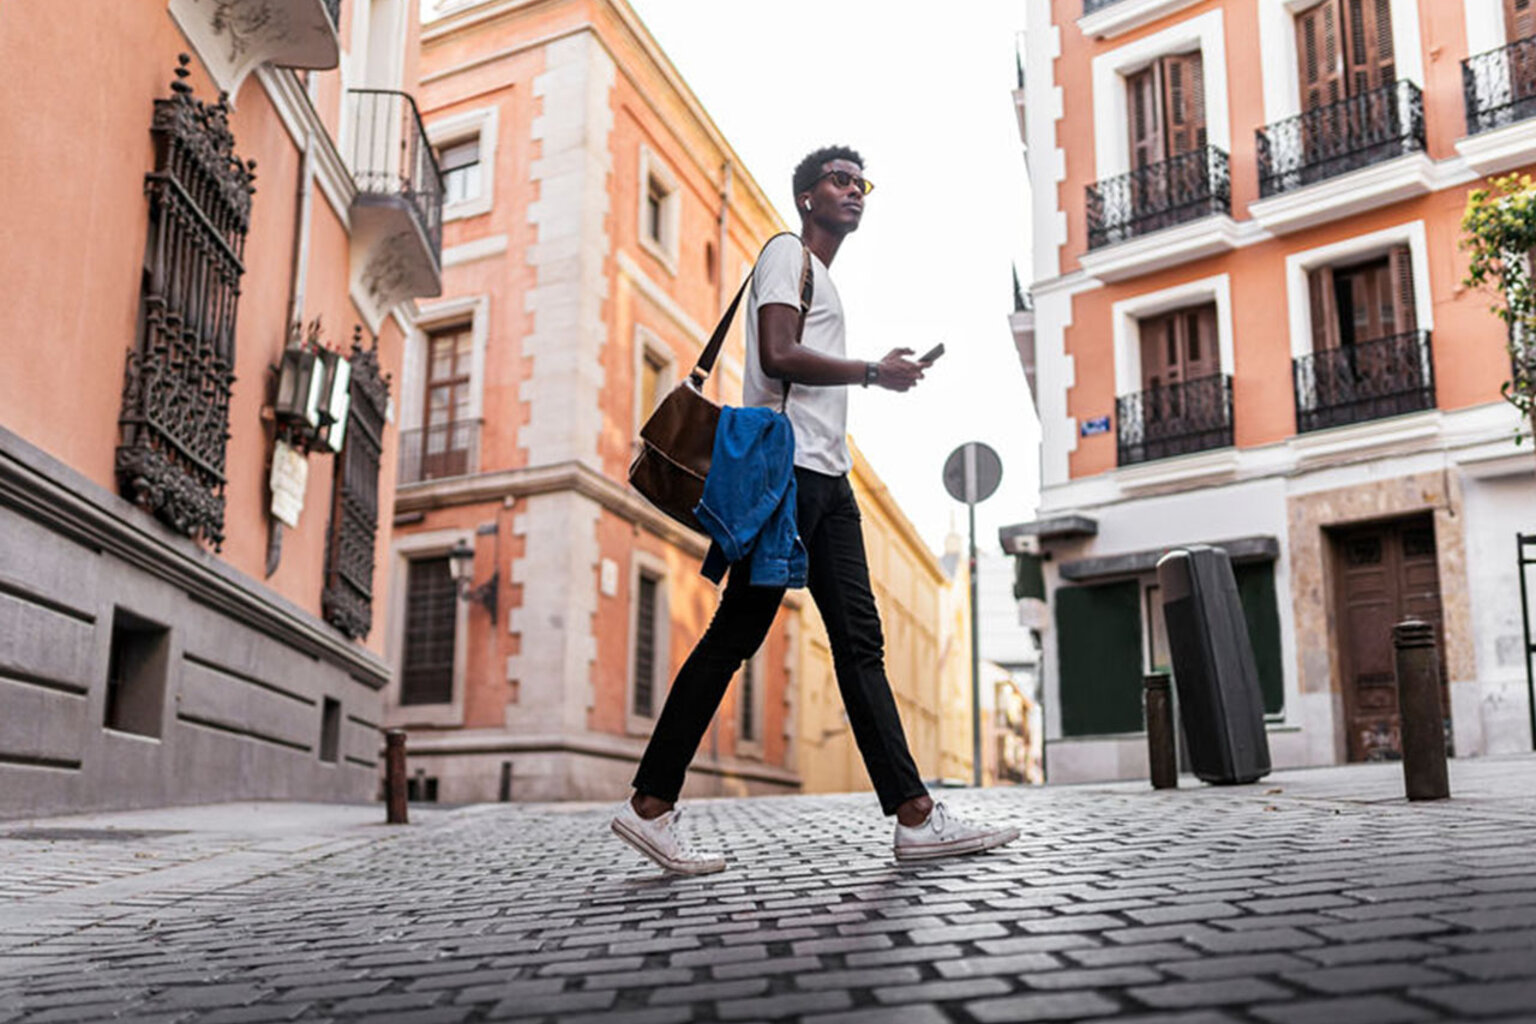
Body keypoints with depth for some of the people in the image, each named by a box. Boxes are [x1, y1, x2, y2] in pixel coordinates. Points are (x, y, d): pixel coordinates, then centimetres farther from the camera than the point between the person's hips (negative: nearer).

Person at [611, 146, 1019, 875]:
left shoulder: (820, 276, 28)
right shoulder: (787, 252, 0)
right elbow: (777, 356, -16)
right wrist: (873, 372, -8)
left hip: (827, 479, 10)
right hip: (786, 466, -10)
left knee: (860, 642, 2)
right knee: (735, 635, -9)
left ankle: (916, 818, -1)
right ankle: (650, 806, -2)